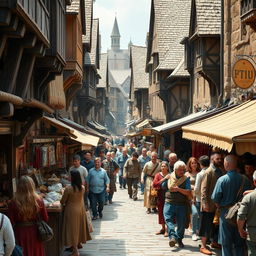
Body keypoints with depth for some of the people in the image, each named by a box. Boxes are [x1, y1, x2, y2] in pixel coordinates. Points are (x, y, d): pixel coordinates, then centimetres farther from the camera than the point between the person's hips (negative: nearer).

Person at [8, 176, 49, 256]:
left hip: (20, 233, -1)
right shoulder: (38, 200, -11)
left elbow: (11, 222, -11)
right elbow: (45, 219, -1)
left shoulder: (14, 203, -16)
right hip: (34, 233, 2)